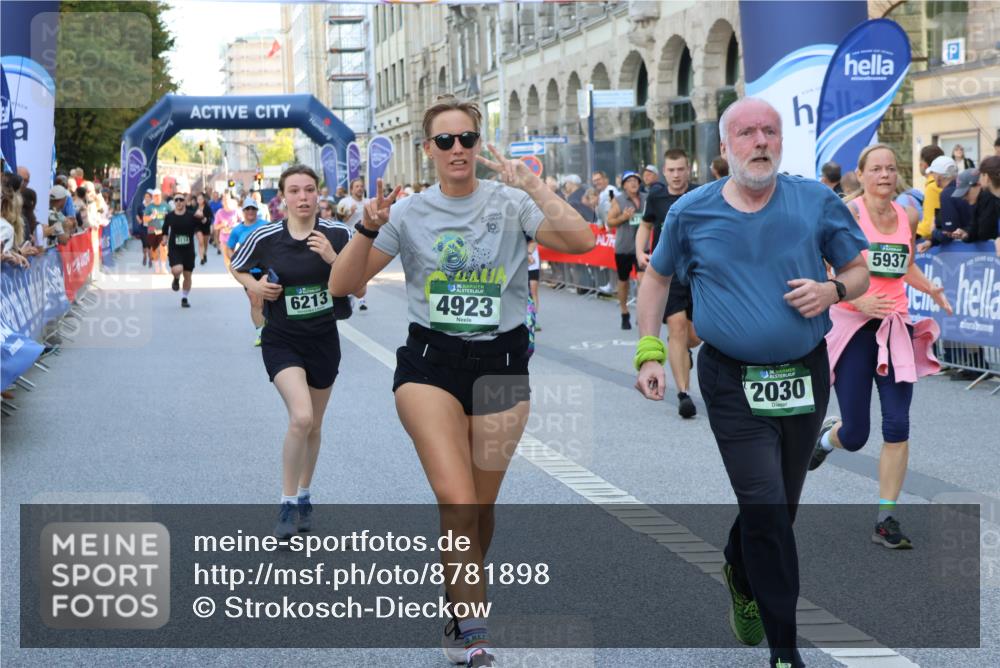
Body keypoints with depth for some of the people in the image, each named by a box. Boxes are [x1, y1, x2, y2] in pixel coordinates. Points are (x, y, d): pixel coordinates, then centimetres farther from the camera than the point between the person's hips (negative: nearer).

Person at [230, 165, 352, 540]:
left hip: (324, 340, 3)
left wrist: (332, 259, -20)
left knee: (314, 425, 15)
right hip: (282, 340, -3)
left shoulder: (338, 235, -7)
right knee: (301, 417, -22)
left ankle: (304, 497, 37)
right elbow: (237, 268, 10)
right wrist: (254, 285, -11)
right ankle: (288, 505, -7)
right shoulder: (265, 238, -9)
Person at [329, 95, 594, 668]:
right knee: (457, 502, -18)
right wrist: (369, 228, -16)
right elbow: (343, 285, -1)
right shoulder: (409, 212, 2)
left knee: (481, 507, 10)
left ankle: (461, 597, 37)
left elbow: (580, 241, -17)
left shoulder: (510, 203, -2)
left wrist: (533, 186, -21)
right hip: (430, 362, -1)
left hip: (501, 362, 1)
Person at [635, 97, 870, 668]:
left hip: (806, 374, 3)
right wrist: (650, 352, 5)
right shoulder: (692, 213, -1)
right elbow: (657, 278, 13)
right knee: (767, 508, -11)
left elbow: (860, 272, 9)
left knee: (779, 504, 16)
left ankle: (742, 578, 49)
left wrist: (831, 290, -14)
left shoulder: (816, 202, -1)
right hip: (733, 381, -2)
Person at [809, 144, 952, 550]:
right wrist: (857, 300, -25)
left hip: (895, 327, 4)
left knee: (897, 426, -7)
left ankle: (887, 520, 2)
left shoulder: (908, 216, 8)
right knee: (855, 436, 3)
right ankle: (827, 434, 41)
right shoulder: (849, 212, -9)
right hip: (853, 325, -4)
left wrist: (931, 290, 7)